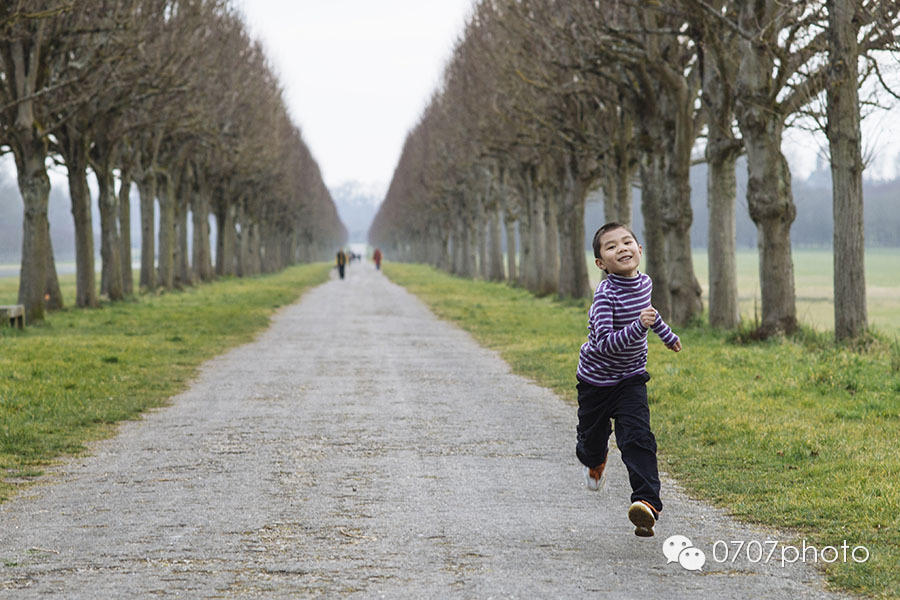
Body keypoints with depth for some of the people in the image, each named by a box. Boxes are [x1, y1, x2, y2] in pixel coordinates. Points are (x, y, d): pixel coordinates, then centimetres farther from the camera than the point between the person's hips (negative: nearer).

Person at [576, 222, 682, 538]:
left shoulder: (644, 283, -5)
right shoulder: (605, 295, -26)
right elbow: (605, 344, -35)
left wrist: (666, 333, 35)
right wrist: (639, 326, -47)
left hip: (631, 379, 3)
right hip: (597, 378, -3)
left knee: (637, 436, -16)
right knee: (593, 437, 13)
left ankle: (647, 502, -26)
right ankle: (595, 462, 50)